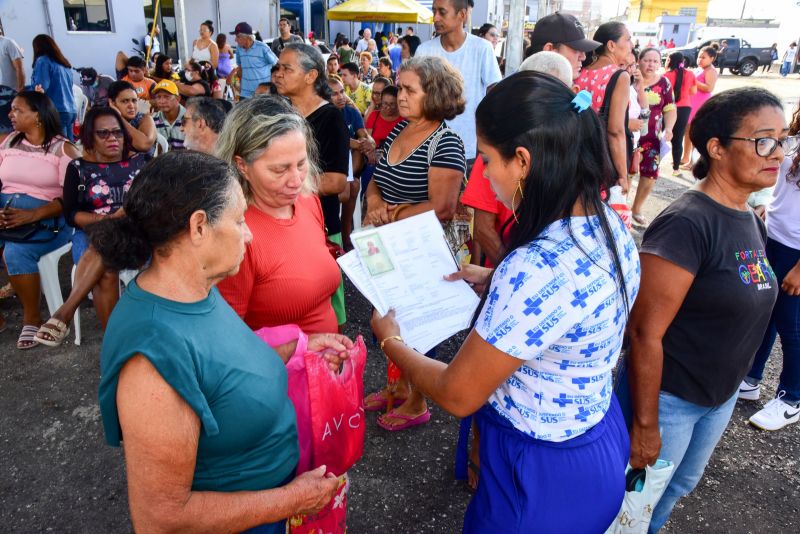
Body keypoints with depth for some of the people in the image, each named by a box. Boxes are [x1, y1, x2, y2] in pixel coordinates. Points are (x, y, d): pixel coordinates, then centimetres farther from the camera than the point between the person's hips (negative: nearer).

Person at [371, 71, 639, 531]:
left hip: (544, 474, -8)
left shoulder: (534, 271, -36)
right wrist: (494, 282, 8)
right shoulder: (610, 224, -8)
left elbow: (457, 395, -24)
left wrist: (391, 342, -8)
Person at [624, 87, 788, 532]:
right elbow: (645, 333, -25)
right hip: (669, 399, -8)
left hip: (721, 397, 8)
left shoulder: (752, 222, 2)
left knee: (682, 485, 26)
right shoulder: (686, 224, -25)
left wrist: (730, 386, 18)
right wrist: (645, 424, -20)